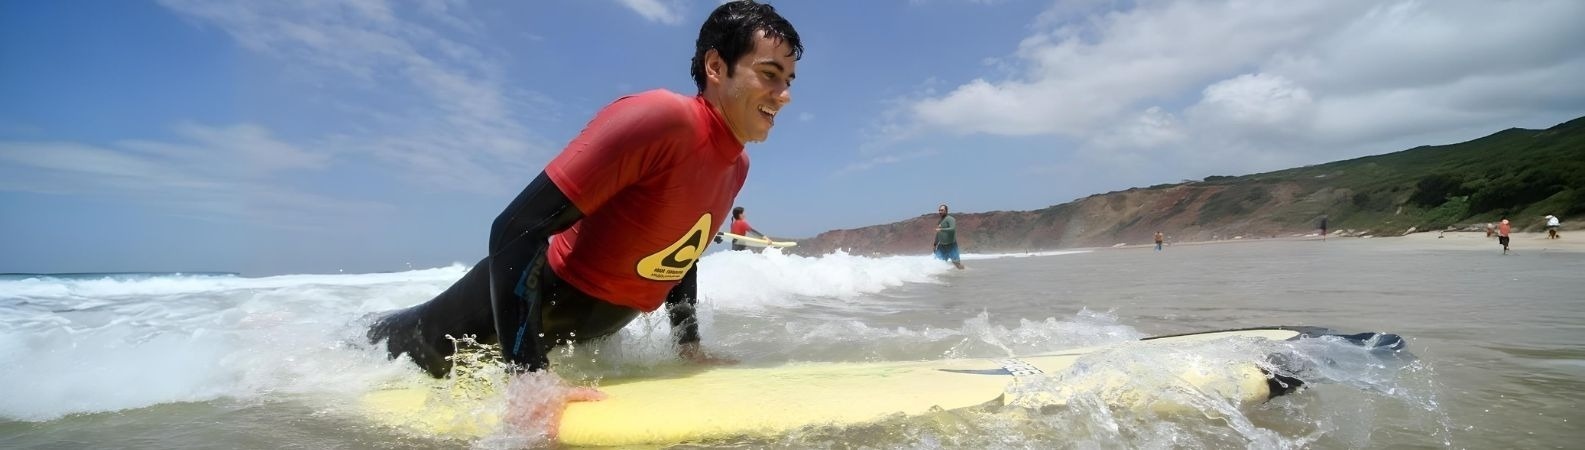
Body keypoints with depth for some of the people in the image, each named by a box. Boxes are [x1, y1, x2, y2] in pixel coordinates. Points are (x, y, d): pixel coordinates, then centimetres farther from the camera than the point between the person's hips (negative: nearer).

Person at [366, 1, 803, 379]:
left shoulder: (737, 166, -4)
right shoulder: (660, 117, -31)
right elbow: (514, 231, -34)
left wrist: (688, 343, 7)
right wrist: (528, 375, -38)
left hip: (592, 328, 8)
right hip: (529, 305, -7)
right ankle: (365, 338, 51)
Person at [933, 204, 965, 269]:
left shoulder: (950, 219, -10)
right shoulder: (940, 221, 14)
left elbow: (952, 229, -28)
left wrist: (941, 229, -33)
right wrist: (935, 244, 24)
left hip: (951, 245, -7)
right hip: (942, 246, 7)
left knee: (956, 262, -6)